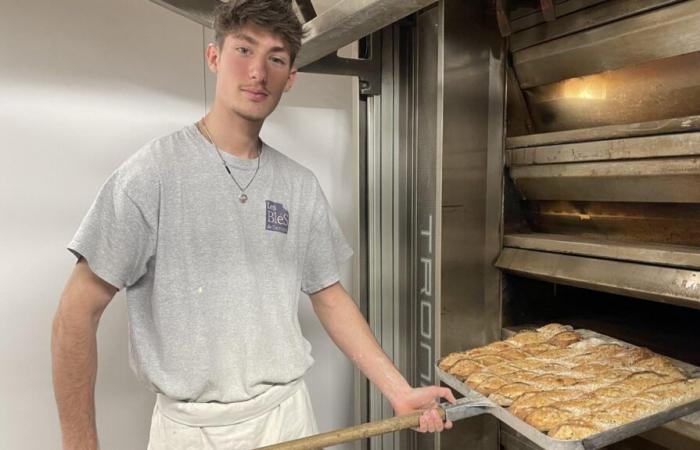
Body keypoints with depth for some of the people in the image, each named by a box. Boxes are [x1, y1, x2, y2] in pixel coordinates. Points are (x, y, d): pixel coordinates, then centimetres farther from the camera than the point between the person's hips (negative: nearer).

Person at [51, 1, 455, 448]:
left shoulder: (301, 186, -1)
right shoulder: (154, 169, -14)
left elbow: (329, 295, 4)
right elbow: (78, 314, -11)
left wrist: (400, 392, 1)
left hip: (286, 412, 4)